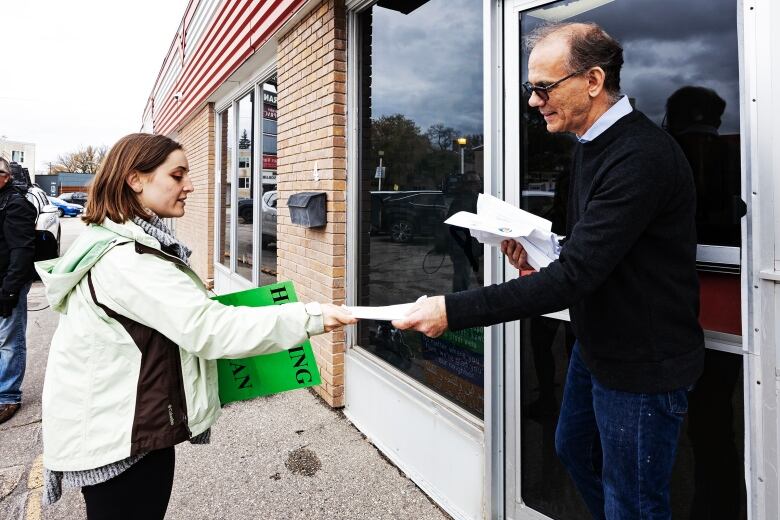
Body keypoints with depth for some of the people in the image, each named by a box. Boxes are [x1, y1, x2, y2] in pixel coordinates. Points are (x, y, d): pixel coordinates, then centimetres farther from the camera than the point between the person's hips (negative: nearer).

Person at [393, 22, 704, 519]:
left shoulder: (644, 156, -26)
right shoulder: (594, 144, 5)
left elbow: (574, 276, -32)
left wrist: (454, 310, -32)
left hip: (643, 364, -9)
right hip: (596, 346, 9)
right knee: (574, 449, 26)